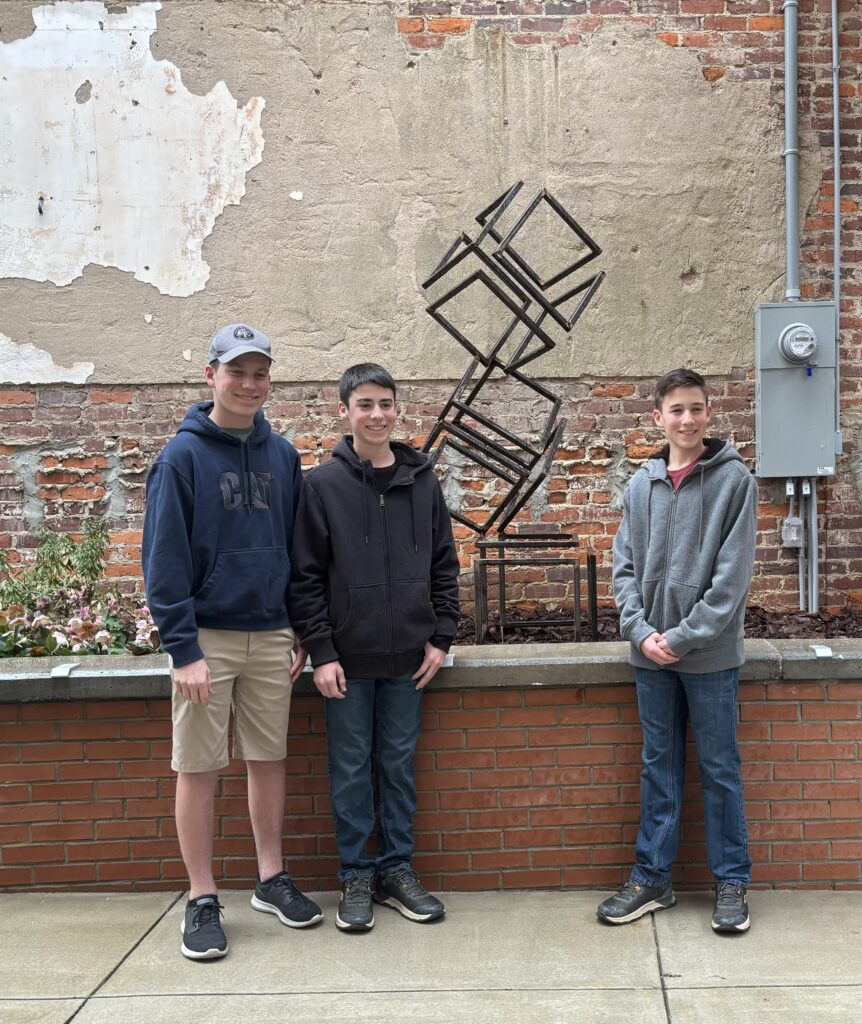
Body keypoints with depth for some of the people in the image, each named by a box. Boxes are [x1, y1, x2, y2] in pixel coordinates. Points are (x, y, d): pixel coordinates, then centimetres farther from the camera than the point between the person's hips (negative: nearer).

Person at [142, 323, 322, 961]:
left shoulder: (282, 455, 8)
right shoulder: (183, 455, -7)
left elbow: (297, 548, 12)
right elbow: (164, 559, -10)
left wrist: (301, 635, 7)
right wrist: (184, 649, -16)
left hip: (270, 636, 4)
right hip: (207, 636, -4)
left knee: (269, 759, 12)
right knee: (199, 768, 3)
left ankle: (273, 879, 26)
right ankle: (203, 900, 14)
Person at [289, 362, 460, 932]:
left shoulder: (422, 482, 5)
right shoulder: (323, 485, -4)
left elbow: (444, 564, 9)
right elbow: (306, 576, -5)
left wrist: (441, 636, 2)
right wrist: (320, 651, -10)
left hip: (409, 656, 2)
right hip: (348, 656, -2)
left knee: (399, 764, 11)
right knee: (351, 768, 6)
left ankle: (397, 869, 24)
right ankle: (356, 875, 19)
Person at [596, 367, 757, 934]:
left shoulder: (735, 479, -5)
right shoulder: (641, 486, 7)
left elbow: (733, 575, -11)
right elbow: (625, 568, 6)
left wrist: (683, 636, -14)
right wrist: (642, 631, -8)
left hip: (711, 654, -4)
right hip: (651, 655, 4)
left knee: (719, 769, 6)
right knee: (659, 767, 12)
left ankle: (733, 881, 19)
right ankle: (652, 877, 22)